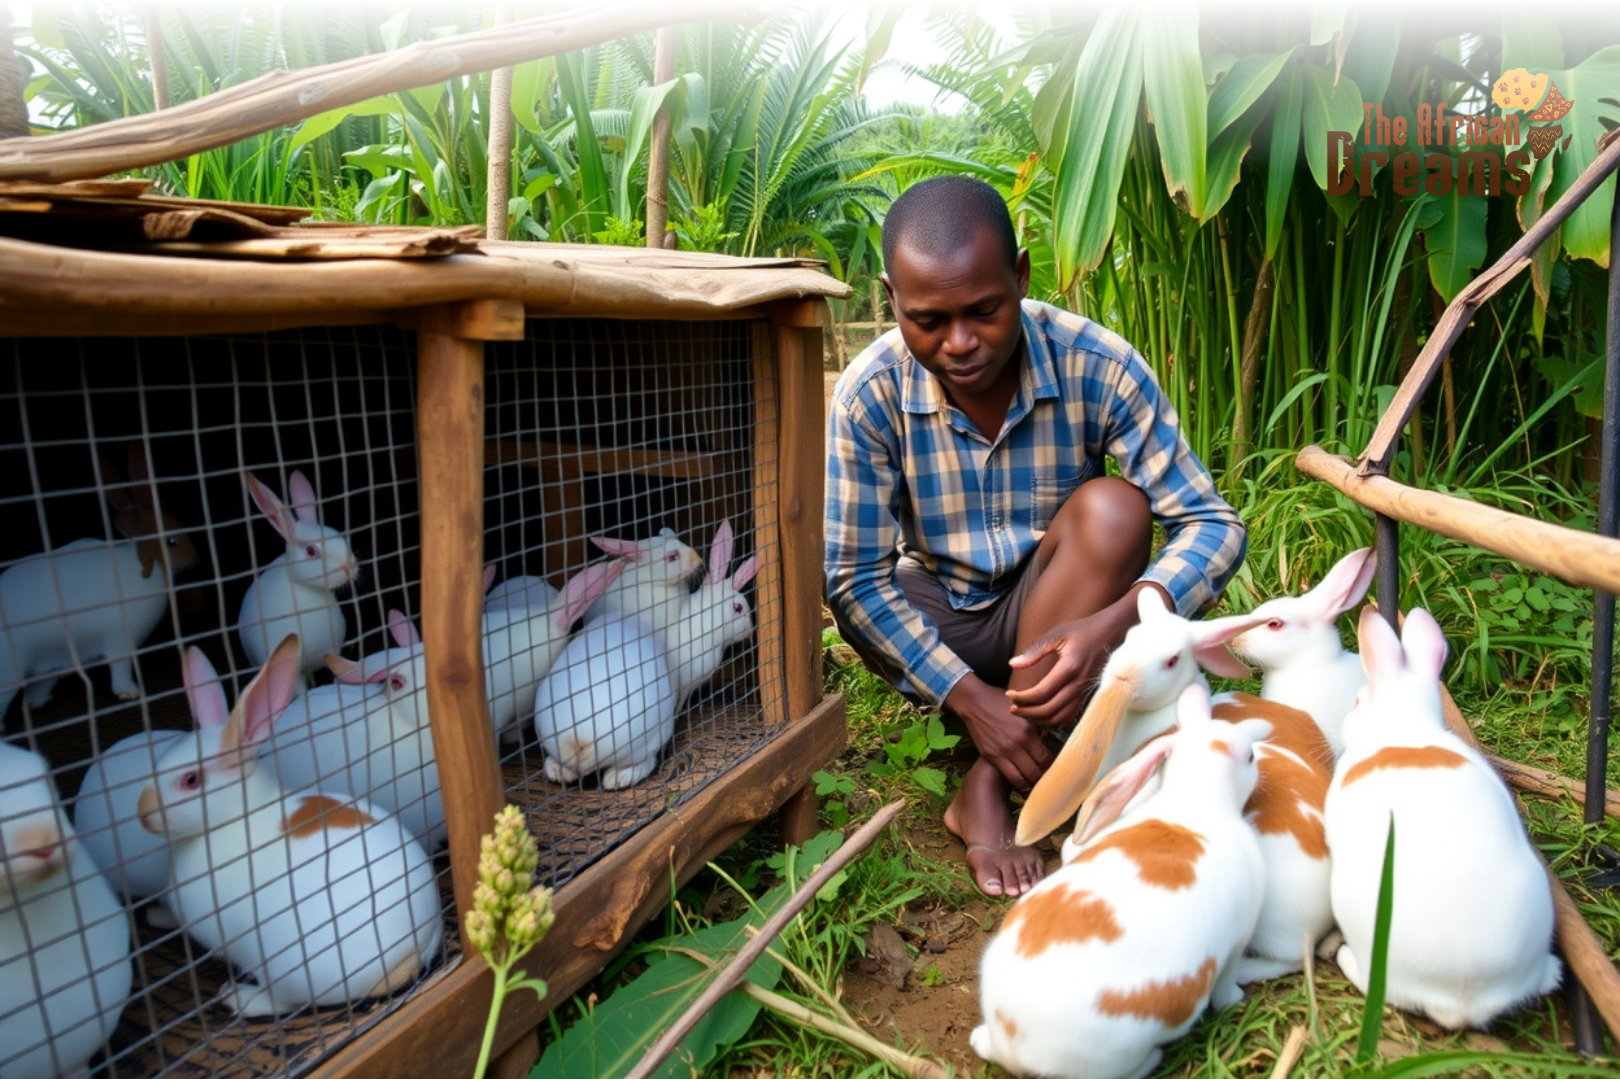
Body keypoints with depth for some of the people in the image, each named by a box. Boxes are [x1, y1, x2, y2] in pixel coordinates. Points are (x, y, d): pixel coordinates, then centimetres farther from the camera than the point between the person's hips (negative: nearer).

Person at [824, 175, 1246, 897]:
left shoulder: (1098, 367, -20)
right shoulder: (870, 395, -20)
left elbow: (1214, 525, -18)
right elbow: (856, 580, -18)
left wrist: (1114, 624, -37)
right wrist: (968, 697, -28)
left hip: (1056, 622, -1)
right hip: (933, 627, 1)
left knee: (1112, 509, -29)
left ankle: (989, 786, -24)